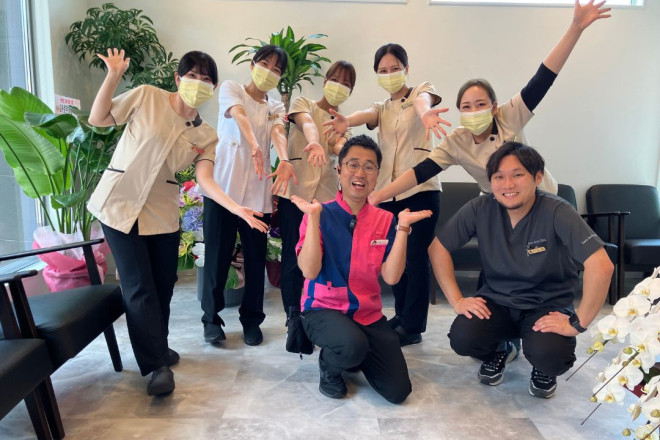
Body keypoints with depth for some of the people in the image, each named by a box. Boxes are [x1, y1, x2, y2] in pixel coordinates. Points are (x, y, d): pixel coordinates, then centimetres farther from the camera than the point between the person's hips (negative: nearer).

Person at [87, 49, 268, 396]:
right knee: (139, 286, -5)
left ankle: (156, 347, 34)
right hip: (119, 204, -3)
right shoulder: (146, 97, -5)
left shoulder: (206, 136, 1)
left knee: (163, 285, 10)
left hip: (162, 213, 3)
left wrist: (236, 208, -28)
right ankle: (157, 365, 6)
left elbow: (205, 179, -11)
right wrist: (113, 76, -15)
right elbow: (97, 119, -1)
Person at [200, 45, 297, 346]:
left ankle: (251, 319, 21)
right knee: (218, 256, 2)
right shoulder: (230, 89, 6)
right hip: (222, 186, -3)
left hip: (257, 192, 3)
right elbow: (239, 115, -16)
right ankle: (211, 318, 18)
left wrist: (285, 161, -31)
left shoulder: (276, 108, 15)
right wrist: (255, 146, -38)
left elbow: (278, 133, -8)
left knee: (256, 257, 6)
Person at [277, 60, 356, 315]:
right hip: (294, 191, -2)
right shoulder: (303, 104, 9)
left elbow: (340, 148, -6)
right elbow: (307, 123, -17)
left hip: (326, 195, 3)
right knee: (294, 258, -1)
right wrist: (314, 142, -38)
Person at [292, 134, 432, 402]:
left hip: (369, 315, 4)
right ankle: (329, 367, 2)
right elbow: (309, 271, -19)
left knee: (398, 391, -6)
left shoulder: (385, 220, 1)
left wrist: (402, 227, -17)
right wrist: (314, 217, -25)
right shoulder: (321, 214, -8)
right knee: (352, 345, -36)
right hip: (323, 309, -3)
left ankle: (357, 357, 24)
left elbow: (391, 276, -9)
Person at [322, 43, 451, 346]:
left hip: (420, 189, -5)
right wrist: (347, 121, -33)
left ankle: (412, 326, 8)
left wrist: (426, 113, -47)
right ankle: (402, 315, 25)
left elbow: (422, 100, -21)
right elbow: (366, 115, -7)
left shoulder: (421, 91, 6)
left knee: (415, 256, -3)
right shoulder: (381, 108, 18)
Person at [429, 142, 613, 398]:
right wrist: (456, 300, -11)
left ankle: (543, 371, 11)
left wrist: (578, 323, -26)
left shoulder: (557, 212, -21)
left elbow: (601, 266, -30)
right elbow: (438, 248, -6)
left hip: (548, 306, -2)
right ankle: (497, 353, 14)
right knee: (462, 338, -25)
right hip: (497, 300, 2)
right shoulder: (480, 209, -12)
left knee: (549, 356, -31)